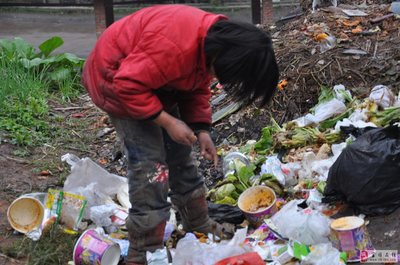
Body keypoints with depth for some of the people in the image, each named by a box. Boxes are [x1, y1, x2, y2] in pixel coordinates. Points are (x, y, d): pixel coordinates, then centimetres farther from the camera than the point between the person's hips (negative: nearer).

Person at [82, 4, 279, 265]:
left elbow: (198, 88, 5)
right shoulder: (175, 46, -39)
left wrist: (202, 129, -6)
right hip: (117, 78, -9)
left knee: (180, 154, 13)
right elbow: (129, 86, -34)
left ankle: (200, 224, 30)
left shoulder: (216, 41, -9)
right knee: (150, 164, -14)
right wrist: (168, 122, -27)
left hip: (155, 80, 9)